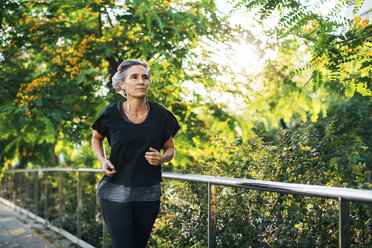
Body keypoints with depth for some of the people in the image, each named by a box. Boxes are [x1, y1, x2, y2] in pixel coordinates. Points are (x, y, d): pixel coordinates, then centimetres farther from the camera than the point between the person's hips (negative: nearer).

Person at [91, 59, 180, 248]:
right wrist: (103, 160, -2)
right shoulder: (111, 114, -4)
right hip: (115, 193, -2)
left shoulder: (160, 115, -2)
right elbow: (96, 138, 17)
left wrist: (161, 158, -11)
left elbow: (170, 149, 12)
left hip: (148, 195, 2)